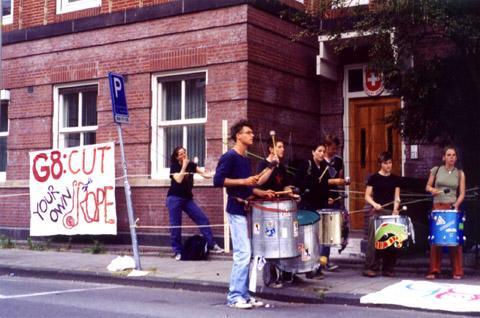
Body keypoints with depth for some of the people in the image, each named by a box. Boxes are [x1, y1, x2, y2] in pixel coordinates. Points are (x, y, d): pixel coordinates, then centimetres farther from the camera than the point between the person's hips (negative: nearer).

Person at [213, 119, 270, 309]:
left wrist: (261, 192, 9)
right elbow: (218, 180, -18)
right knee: (243, 253, -11)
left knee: (245, 254, 9)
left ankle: (243, 295, 14)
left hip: (246, 210, 9)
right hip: (236, 210, -9)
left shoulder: (246, 159, 17)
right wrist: (243, 181, -19)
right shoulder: (230, 156, -9)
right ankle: (234, 296, -4)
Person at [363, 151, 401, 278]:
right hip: (377, 212, -3)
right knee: (374, 240, -9)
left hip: (391, 212, 3)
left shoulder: (395, 179, 10)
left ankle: (388, 269, 10)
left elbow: (396, 197, 7)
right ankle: (370, 268, -6)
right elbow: (367, 196, 1)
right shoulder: (374, 178, 2)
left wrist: (395, 209, -10)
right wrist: (374, 204, -17)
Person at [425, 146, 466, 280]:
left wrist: (456, 204, -14)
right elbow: (427, 186, 12)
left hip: (453, 207, 0)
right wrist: (432, 190, -10)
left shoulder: (460, 174, 6)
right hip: (438, 207, 0)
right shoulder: (436, 170, 5)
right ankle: (434, 271, 4)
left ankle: (457, 272, 3)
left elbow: (462, 193, 3)